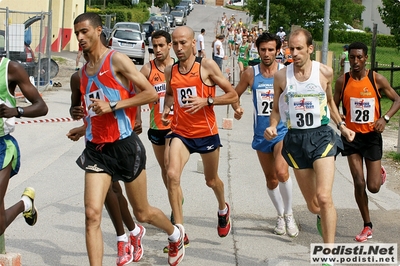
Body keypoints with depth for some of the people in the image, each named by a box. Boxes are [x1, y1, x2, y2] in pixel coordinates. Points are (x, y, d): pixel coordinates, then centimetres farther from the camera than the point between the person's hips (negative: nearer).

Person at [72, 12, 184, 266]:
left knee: (142, 213, 12)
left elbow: (151, 93, -15)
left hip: (124, 146, -5)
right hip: (96, 148, 5)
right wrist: (84, 127, 15)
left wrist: (113, 106, -20)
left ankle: (176, 234, 43)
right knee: (92, 214, -12)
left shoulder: (117, 60, -10)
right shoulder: (84, 71, 12)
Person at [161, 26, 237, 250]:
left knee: (211, 180, 16)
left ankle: (223, 210, 52)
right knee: (172, 175, -21)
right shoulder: (170, 71, 2)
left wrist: (206, 101, -22)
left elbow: (233, 95, -10)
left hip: (206, 133, -2)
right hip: (181, 132, 2)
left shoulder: (207, 66, -11)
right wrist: (167, 108, 2)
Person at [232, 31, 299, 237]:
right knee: (271, 179, 13)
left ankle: (289, 214, -5)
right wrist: (237, 108, -10)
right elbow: (235, 94, 10)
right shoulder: (250, 73, 0)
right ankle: (280, 215, 33)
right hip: (261, 134, 3)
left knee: (281, 172, -24)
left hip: (283, 130, -3)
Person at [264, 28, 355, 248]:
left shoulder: (325, 72, -2)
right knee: (313, 205, 7)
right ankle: (322, 217, 47)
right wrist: (272, 127, -9)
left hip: (321, 136, -1)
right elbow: (276, 109, 10)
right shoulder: (281, 76, -2)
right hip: (295, 140, 2)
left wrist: (341, 126, 11)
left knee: (324, 197, -19)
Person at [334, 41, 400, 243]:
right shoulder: (342, 81, -5)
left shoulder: (377, 79, -8)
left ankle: (379, 172, 36)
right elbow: (334, 105, 6)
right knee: (359, 183, -4)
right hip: (351, 136, 1)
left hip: (372, 136, -1)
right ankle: (367, 226, 12)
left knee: (373, 187, -2)